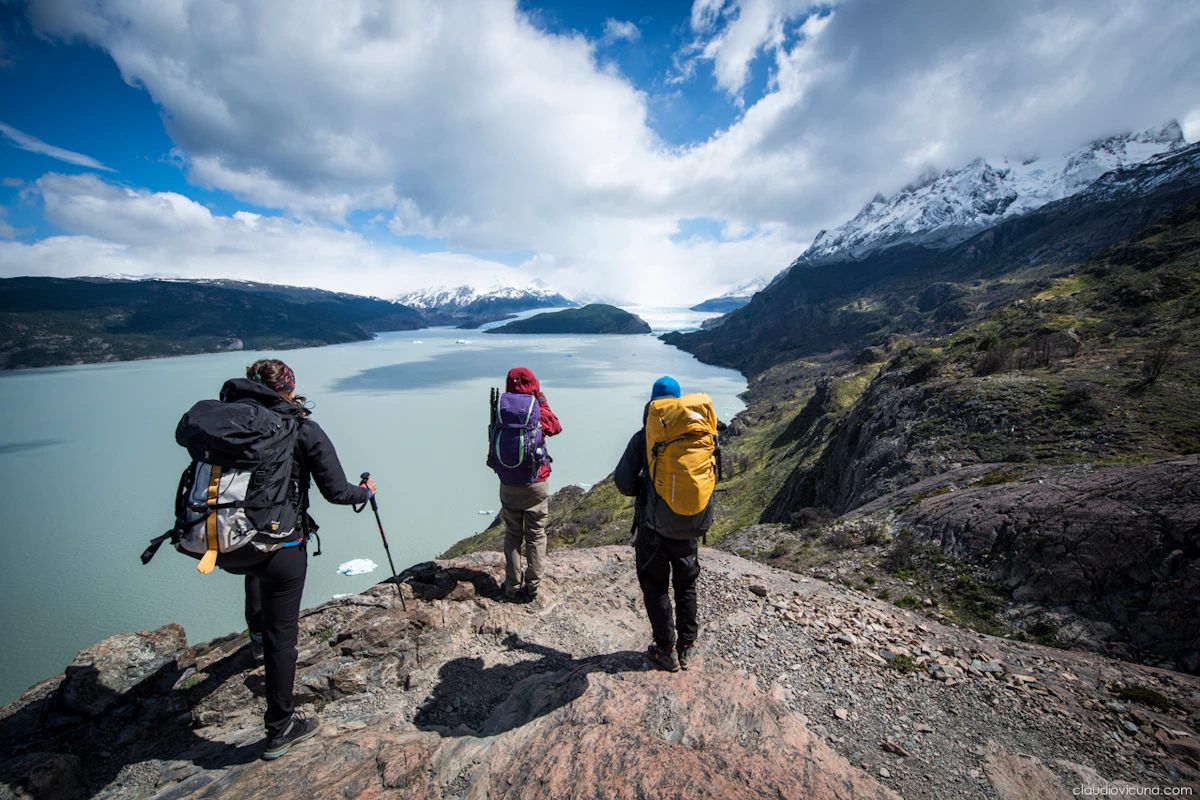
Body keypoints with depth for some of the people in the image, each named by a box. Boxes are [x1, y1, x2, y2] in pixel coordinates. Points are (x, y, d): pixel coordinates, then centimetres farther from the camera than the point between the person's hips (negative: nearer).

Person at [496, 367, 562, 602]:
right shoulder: (539, 414, -13)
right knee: (536, 536, 12)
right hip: (536, 485, -2)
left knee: (512, 535, 15)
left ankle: (512, 587, 22)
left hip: (508, 486, 2)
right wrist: (542, 401, 8)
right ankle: (532, 587, 19)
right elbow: (557, 427, 8)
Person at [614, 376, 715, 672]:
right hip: (691, 526, 4)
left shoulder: (644, 438, -13)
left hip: (654, 525, -3)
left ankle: (666, 651, 23)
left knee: (655, 587, 14)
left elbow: (623, 483, -13)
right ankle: (686, 646, 32)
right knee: (686, 585, 22)